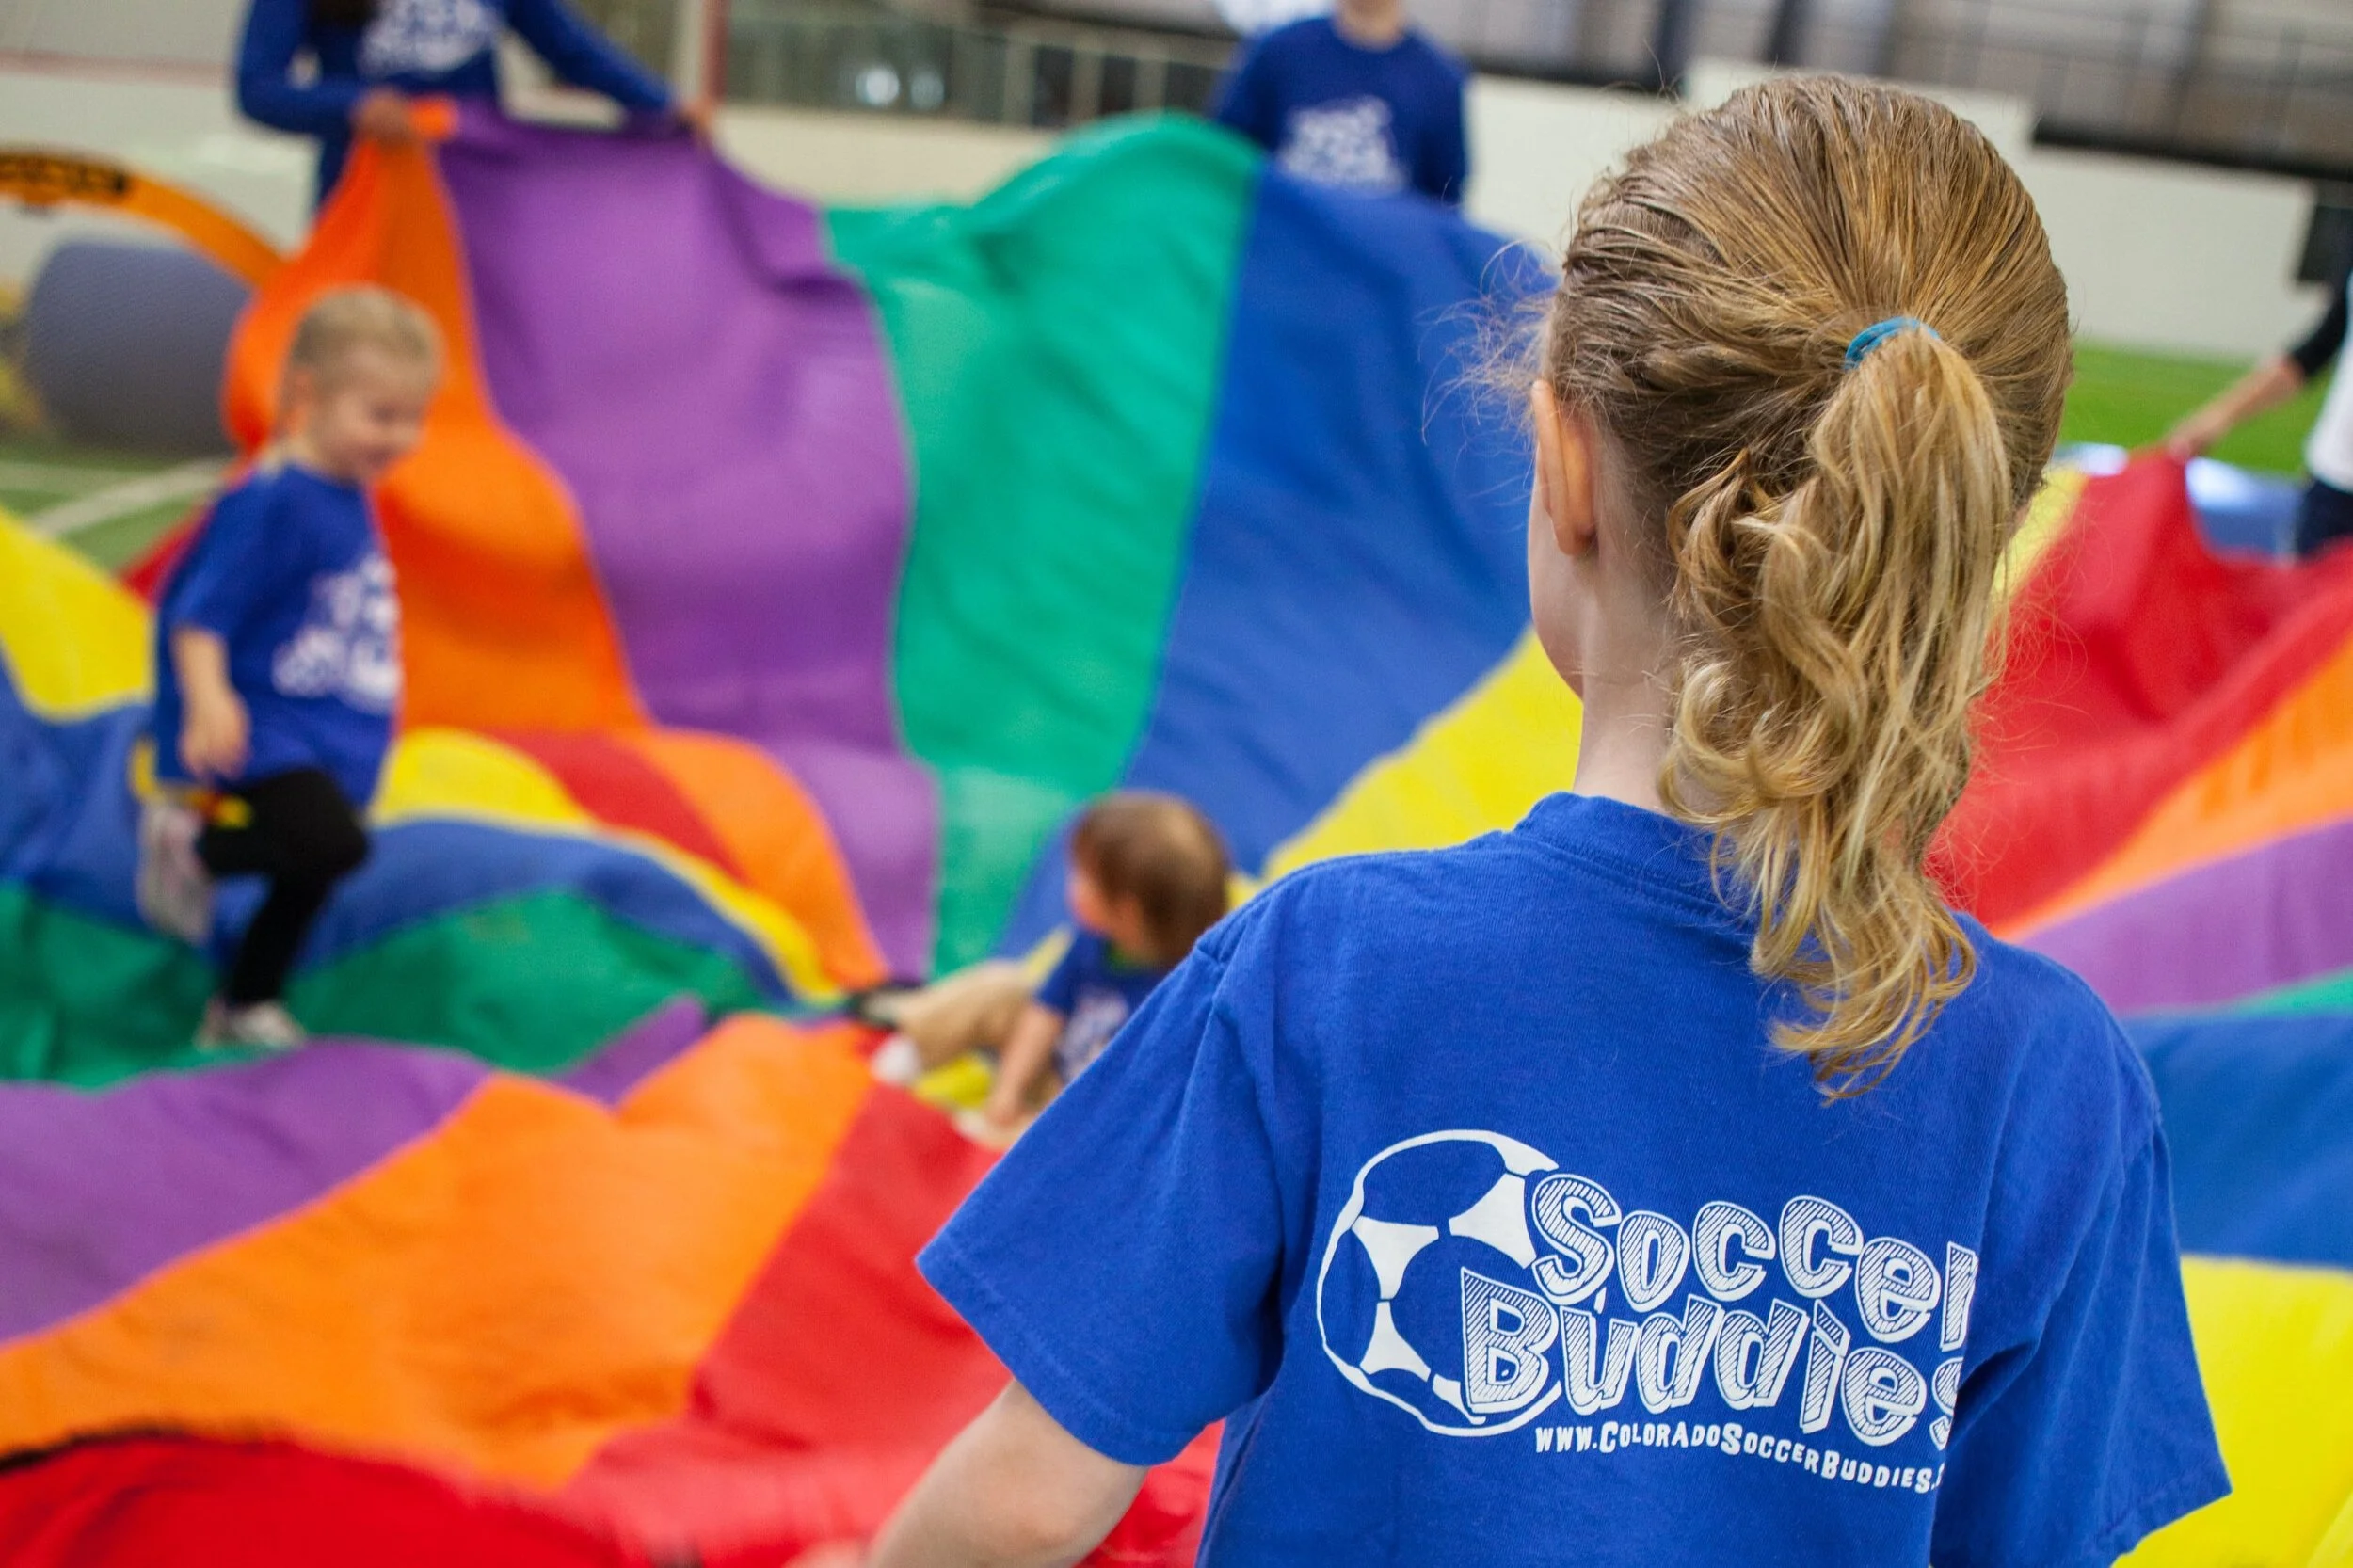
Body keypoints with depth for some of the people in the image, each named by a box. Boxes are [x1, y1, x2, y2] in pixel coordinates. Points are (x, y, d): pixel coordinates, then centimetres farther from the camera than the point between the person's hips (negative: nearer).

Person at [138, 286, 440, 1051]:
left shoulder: (350, 502, 12)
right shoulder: (269, 503, -16)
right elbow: (198, 612, -20)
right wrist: (208, 698, -35)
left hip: (322, 746, 10)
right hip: (260, 739, -10)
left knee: (309, 878, 18)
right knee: (334, 843, -30)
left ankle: (243, 1010, 35)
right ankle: (191, 838, -6)